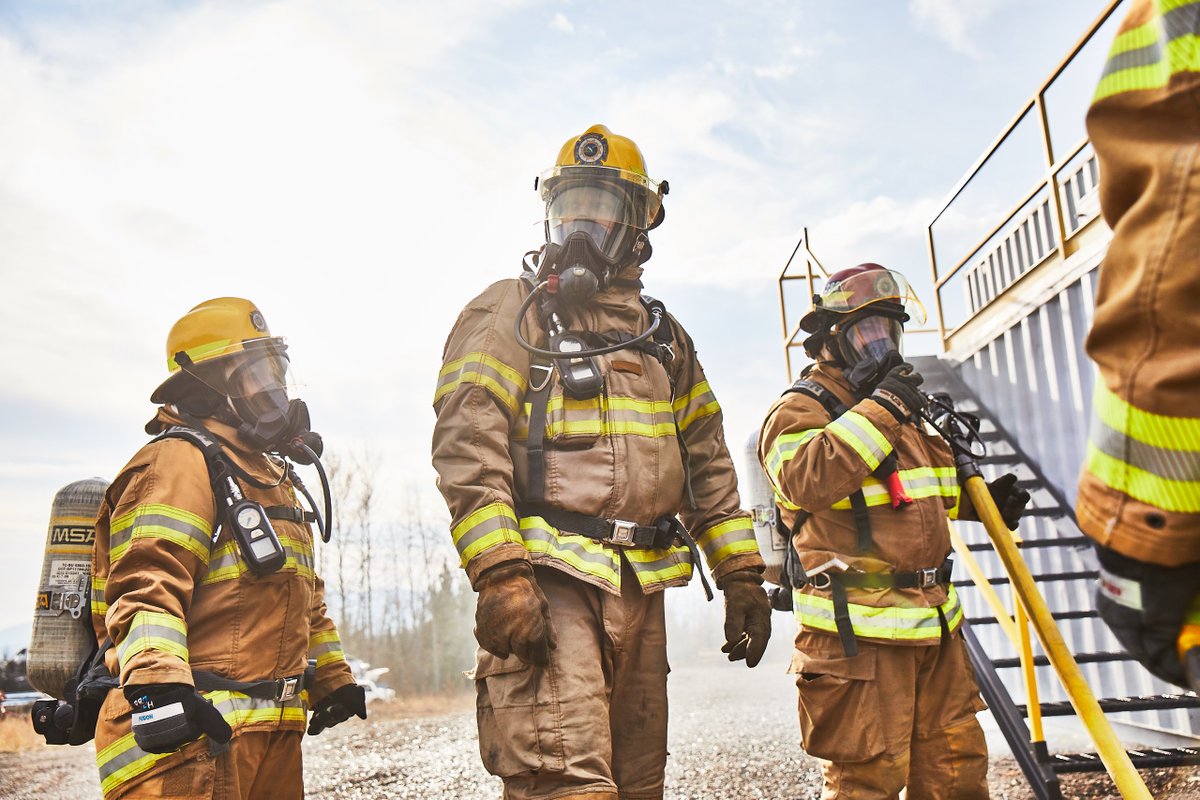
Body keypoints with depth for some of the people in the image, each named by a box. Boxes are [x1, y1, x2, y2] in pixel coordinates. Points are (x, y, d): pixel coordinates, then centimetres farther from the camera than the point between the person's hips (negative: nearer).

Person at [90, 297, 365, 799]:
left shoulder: (274, 475, 22)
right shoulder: (179, 461, -8)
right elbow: (146, 582, -22)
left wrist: (332, 676, 27)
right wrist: (157, 683, -35)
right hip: (195, 727, -9)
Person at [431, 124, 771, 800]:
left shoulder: (663, 334, 19)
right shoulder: (510, 312, 2)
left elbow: (707, 461, 19)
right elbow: (467, 445, -11)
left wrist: (741, 574, 13)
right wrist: (500, 576, -21)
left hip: (641, 591, 6)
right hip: (550, 585, -6)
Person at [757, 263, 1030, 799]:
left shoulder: (906, 409, 20)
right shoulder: (799, 409, -7)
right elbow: (805, 479, -28)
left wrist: (985, 500, 14)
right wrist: (879, 409, -24)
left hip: (935, 621, 8)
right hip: (856, 631, -8)